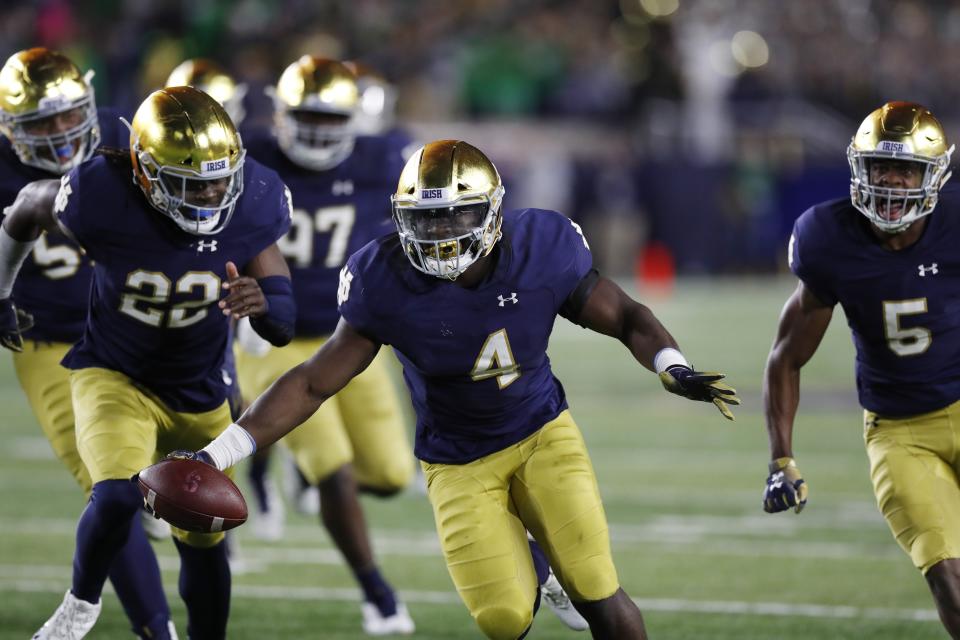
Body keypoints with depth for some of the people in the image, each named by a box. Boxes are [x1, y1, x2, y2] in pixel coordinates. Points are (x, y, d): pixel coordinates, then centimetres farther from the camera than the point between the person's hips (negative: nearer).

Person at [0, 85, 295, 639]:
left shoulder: (252, 205, -21)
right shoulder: (102, 199, -29)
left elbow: (283, 329, -13)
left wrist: (262, 302, -38)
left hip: (200, 397, 3)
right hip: (116, 378, -3)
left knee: (205, 544, 13)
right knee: (118, 498, -28)